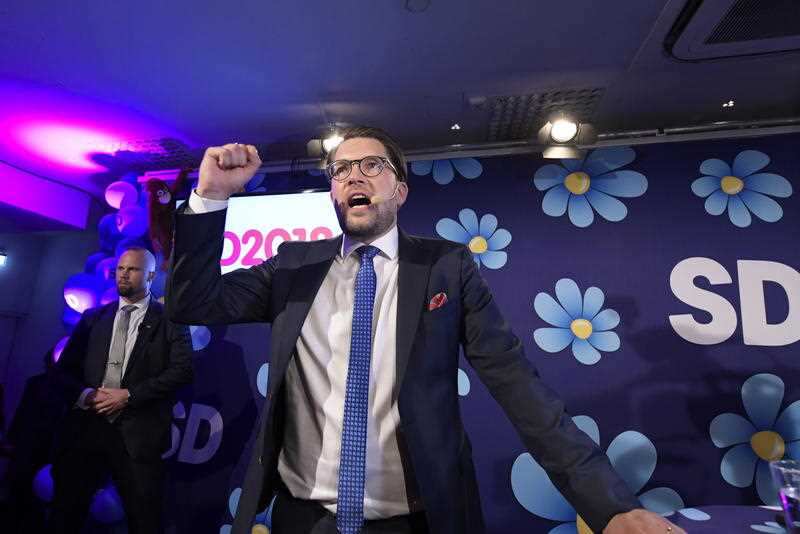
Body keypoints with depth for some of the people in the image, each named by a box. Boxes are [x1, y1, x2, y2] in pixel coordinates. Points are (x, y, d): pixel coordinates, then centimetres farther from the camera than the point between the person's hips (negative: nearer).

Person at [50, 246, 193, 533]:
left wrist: (129, 395, -14)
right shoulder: (93, 317, 14)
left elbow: (182, 370, -9)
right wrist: (84, 394, -8)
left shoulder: (170, 319, 1)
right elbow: (64, 369, 12)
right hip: (85, 427, 4)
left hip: (138, 433, -3)